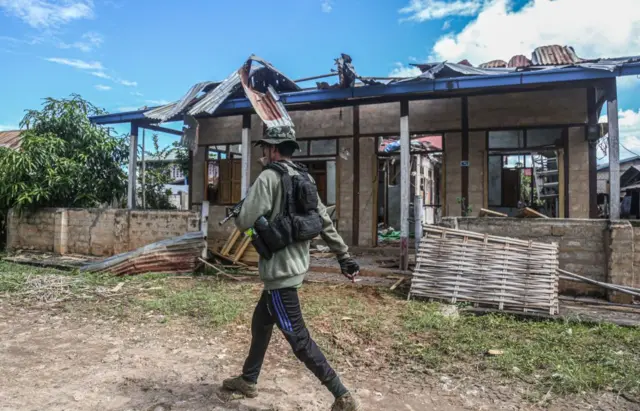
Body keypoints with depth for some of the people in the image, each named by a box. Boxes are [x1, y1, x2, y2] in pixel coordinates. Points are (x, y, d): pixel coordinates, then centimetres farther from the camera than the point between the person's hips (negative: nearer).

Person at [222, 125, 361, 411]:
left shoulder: (269, 177, -14)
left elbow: (245, 221, -17)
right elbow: (325, 222, 9)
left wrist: (239, 213, 6)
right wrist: (344, 257, 11)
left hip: (280, 270, -9)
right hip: (294, 266, 9)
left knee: (298, 338, -1)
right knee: (260, 322, 23)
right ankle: (248, 381, 40)